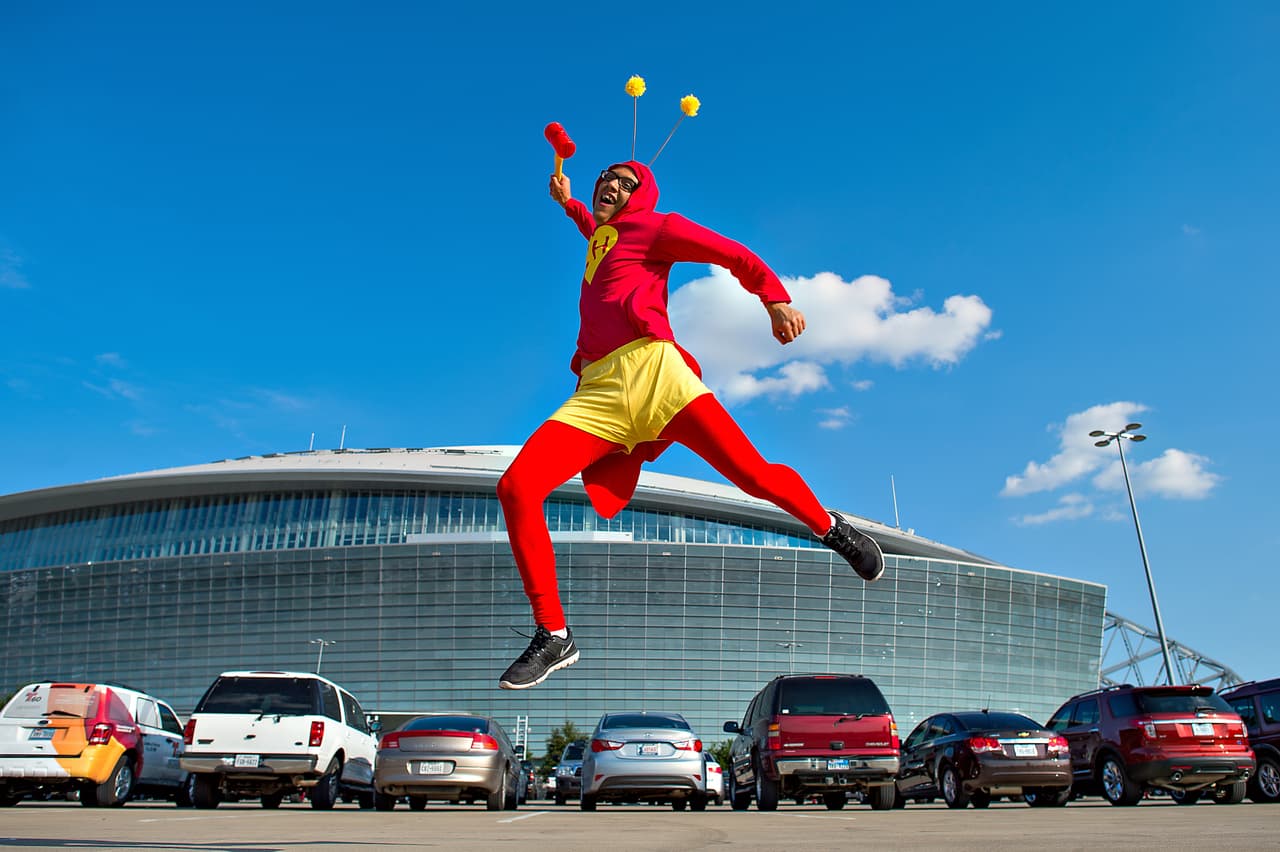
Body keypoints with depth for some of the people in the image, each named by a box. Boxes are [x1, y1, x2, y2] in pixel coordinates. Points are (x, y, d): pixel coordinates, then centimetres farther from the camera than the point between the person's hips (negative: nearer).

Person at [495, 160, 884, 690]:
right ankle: (553, 637, -3)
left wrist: (776, 300, -1)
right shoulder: (600, 237, 32)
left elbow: (733, 254, 9)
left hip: (650, 371, -6)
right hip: (597, 394, 6)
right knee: (515, 488, -13)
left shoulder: (648, 227, 13)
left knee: (755, 476, -10)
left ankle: (832, 530, 22)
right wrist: (567, 202, 58)